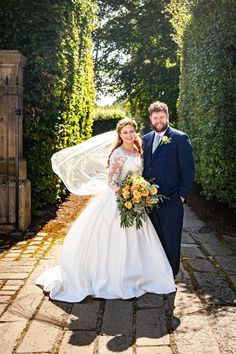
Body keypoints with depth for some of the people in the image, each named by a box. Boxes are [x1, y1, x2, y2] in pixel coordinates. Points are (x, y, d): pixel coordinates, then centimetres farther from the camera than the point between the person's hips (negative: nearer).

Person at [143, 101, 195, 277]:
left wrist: (183, 195, -10)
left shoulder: (180, 138, -5)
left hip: (171, 199, -5)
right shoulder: (146, 139, 12)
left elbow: (188, 169, -7)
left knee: (170, 240, 6)